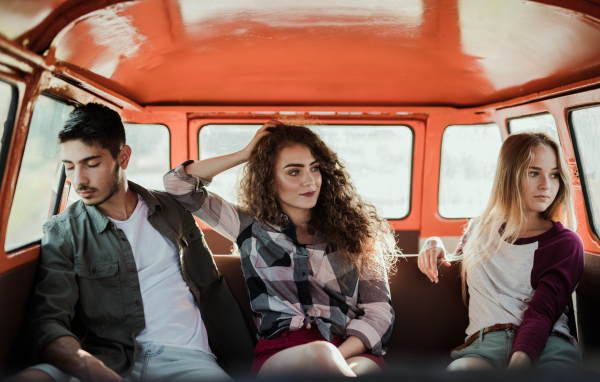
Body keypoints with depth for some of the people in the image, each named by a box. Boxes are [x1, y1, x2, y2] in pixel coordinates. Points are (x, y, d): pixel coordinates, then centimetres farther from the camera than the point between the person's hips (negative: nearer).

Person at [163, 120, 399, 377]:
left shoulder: (353, 230, 11)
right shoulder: (251, 227, 12)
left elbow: (380, 310, 5)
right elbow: (178, 183, 10)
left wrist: (338, 357, -13)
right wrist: (246, 154, 9)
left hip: (353, 352, 1)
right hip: (279, 351, 0)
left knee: (361, 370, -36)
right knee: (319, 353, -36)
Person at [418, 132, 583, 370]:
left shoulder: (565, 243, 8)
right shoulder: (480, 229, 19)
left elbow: (542, 312, -8)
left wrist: (520, 362, -28)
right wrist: (434, 245, 15)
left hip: (548, 344, -1)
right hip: (484, 345, 1)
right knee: (458, 370, -35)